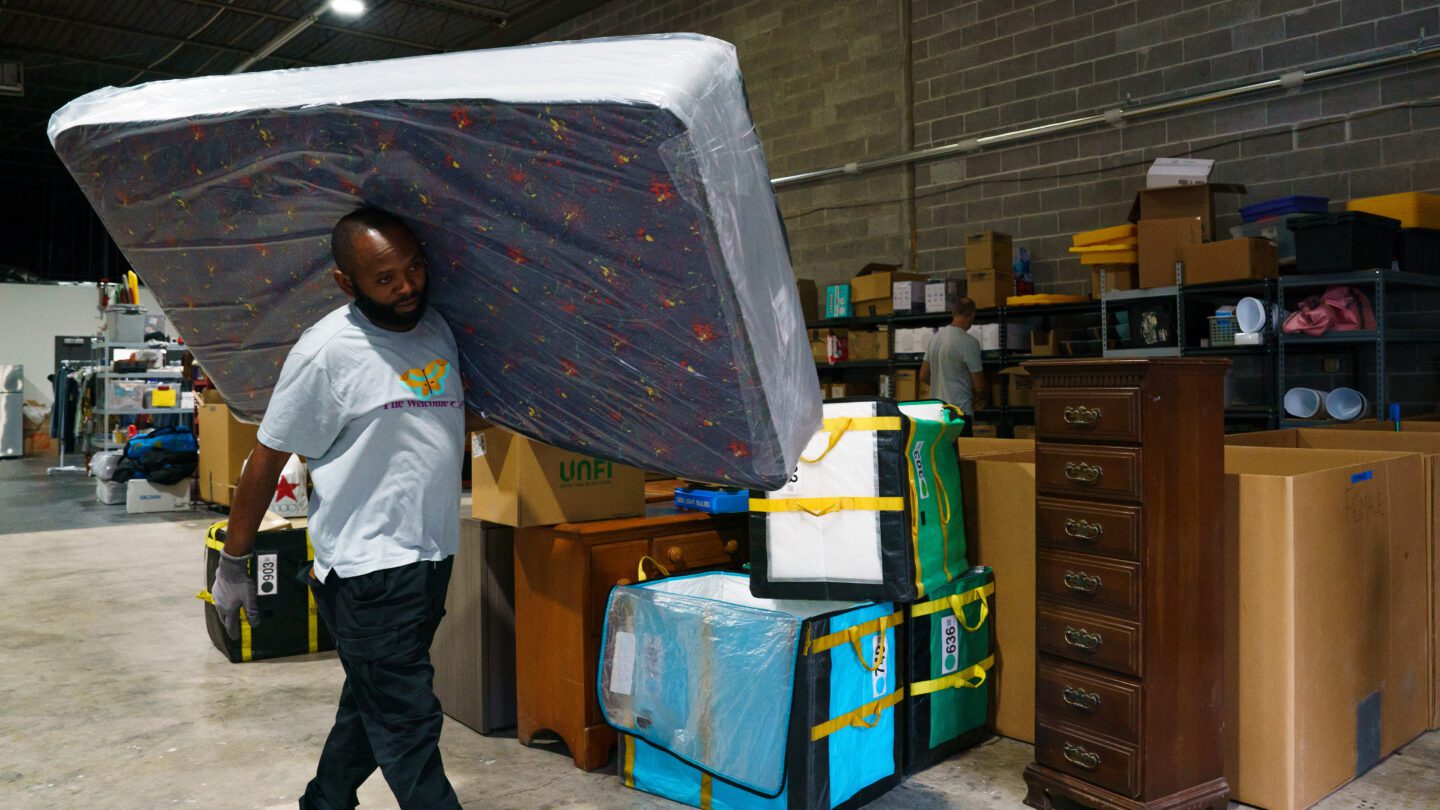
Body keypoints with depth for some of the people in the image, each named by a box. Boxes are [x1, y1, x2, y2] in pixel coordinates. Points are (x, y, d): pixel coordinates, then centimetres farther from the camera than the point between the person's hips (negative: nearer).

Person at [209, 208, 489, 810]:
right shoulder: (326, 352, -14)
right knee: (408, 722, -3)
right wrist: (232, 565, -3)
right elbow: (267, 460, -8)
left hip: (433, 557, 7)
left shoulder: (437, 329, 8)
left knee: (372, 708, 20)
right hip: (367, 569, -7)